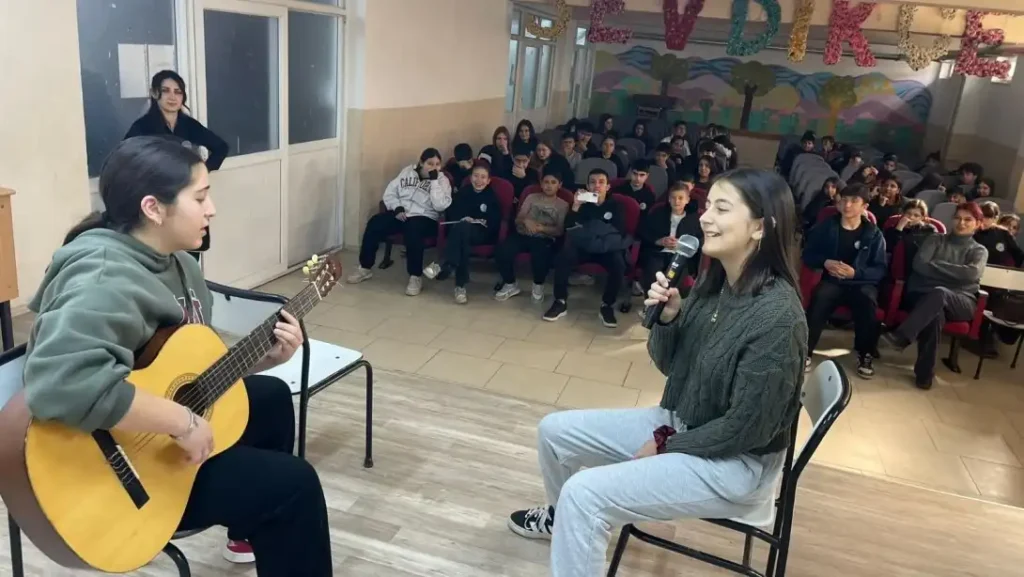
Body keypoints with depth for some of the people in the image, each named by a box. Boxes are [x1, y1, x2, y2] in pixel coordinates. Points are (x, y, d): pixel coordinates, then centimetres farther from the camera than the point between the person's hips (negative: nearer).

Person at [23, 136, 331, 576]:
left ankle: (250, 533, 35)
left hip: (157, 440, 10)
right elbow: (62, 383, -47)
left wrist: (264, 356, -4)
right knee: (293, 483, -12)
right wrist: (183, 423, -37)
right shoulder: (106, 277, -29)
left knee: (272, 396, 21)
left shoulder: (174, 263, 3)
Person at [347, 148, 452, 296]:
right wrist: (397, 208, -9)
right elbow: (389, 193, 9)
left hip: (425, 218, -4)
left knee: (413, 231, -38)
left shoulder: (442, 180, 0)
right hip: (400, 214, 4)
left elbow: (440, 206, -16)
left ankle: (416, 277, -24)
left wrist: (434, 181, -17)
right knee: (374, 223, -21)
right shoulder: (407, 171, 10)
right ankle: (364, 268, -7)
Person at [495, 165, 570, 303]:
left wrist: (541, 228, -18)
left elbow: (559, 230, 0)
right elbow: (517, 220, 11)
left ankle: (538, 285, -6)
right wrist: (525, 221, -14)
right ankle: (510, 284, -2)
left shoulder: (563, 205, 11)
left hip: (545, 239, -2)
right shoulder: (531, 198, 18)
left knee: (541, 255, -38)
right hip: (523, 235, 3)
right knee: (503, 251, -28)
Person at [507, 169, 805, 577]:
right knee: (554, 430, 10)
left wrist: (666, 447, -12)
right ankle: (564, 518, 38)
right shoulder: (713, 285, -3)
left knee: (585, 494, -25)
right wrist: (667, 317, -15)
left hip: (737, 462, -8)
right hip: (678, 423, 8)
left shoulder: (776, 314, -27)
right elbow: (668, 365, 4)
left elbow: (748, 427, -22)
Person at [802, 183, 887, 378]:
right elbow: (808, 255, 7)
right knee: (819, 297, -35)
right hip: (832, 280, 0)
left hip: (862, 282, 0)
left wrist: (855, 273, -18)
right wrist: (825, 262, -14)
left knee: (867, 300, -35)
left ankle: (865, 355, -15)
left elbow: (880, 269, 0)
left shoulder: (873, 234, 3)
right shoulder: (826, 227, 6)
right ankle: (806, 351, -24)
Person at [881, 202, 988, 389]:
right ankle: (925, 371, -35)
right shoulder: (936, 240, 17)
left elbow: (972, 273, -8)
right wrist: (954, 273, -5)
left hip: (960, 301, 0)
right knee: (935, 312, -38)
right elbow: (919, 265, -1)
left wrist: (935, 265, -6)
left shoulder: (979, 251, 15)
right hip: (924, 295, 1)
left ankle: (901, 336, -44)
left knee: (938, 293, -39)